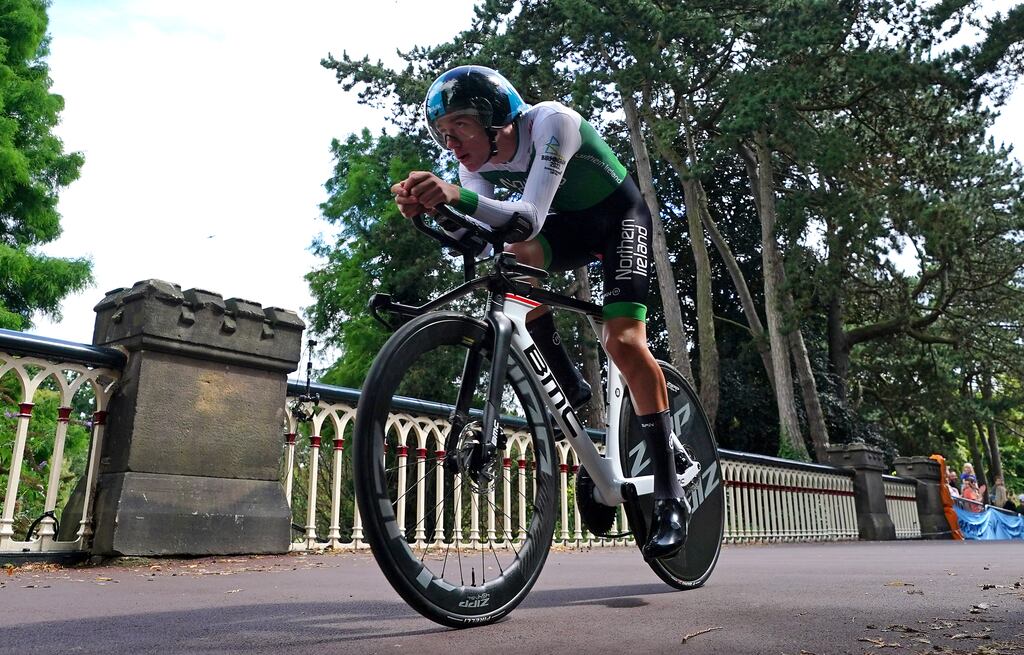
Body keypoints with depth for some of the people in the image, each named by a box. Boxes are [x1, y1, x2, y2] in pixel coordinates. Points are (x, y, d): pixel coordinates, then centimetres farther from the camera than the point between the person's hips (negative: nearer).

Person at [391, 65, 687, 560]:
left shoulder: (551, 122, -30)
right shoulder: (476, 162, -12)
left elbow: (529, 218, -41)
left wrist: (459, 196, -57)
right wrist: (431, 209, -45)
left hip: (620, 215, -5)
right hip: (569, 223, 6)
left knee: (623, 341, -23)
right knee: (512, 261, -28)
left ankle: (670, 495, -14)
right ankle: (571, 389, -9)